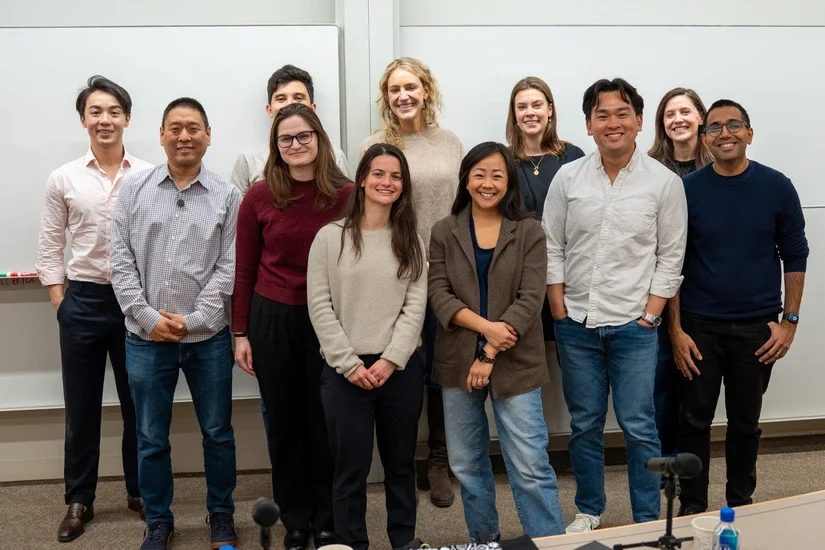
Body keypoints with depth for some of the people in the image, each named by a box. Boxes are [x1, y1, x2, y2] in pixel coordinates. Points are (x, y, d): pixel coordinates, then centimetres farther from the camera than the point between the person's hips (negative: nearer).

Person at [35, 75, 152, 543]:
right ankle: (79, 500, 24)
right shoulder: (63, 179, 3)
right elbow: (50, 246, 6)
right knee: (82, 406, 10)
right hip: (83, 301, 1)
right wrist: (59, 300, 1)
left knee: (138, 403, 10)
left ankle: (140, 491, 27)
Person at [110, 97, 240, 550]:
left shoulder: (227, 197, 0)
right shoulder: (134, 190, 4)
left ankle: (221, 514, 29)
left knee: (217, 431, 11)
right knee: (151, 438, 11)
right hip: (146, 337, 1)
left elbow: (228, 268, -4)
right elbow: (122, 262, 0)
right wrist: (148, 318, -9)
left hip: (208, 337, -1)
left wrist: (192, 320, -12)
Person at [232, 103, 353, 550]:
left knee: (325, 421, 11)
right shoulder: (259, 196, -4)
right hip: (272, 319, 1)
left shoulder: (346, 195, -5)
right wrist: (240, 332, 2)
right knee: (284, 422, 12)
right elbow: (245, 270, 2)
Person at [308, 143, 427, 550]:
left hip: (401, 368, 2)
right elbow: (319, 307, -5)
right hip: (345, 371, -2)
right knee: (351, 468, 4)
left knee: (401, 464, 13)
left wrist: (390, 360, -12)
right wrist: (350, 364, -10)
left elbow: (415, 307, 0)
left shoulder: (412, 242, 7)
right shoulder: (330, 237, 0)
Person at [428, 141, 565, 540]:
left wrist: (490, 355, -15)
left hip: (514, 363, -2)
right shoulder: (445, 232, 5)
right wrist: (485, 325, -19)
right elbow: (438, 294, -3)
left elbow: (530, 299, -8)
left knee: (530, 467, -4)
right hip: (458, 361, 3)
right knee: (466, 464, 13)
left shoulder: (529, 231, 0)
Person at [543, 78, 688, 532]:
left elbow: (670, 258, -1)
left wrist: (649, 316, -6)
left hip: (634, 325, -2)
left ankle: (648, 521, 19)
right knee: (584, 425, 13)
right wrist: (560, 314, -1)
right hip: (576, 324, 2)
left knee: (638, 426, 3)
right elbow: (551, 249, 4)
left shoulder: (665, 182, -3)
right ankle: (588, 511, 29)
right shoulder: (568, 178, 2)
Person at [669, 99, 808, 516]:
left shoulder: (777, 187, -1)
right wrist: (676, 330, -6)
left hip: (757, 327, 1)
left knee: (746, 422, 12)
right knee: (695, 420, 5)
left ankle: (741, 505, 28)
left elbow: (795, 256, 4)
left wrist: (789, 320, -2)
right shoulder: (687, 190, -4)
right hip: (699, 326, -1)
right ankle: (692, 508, 19)